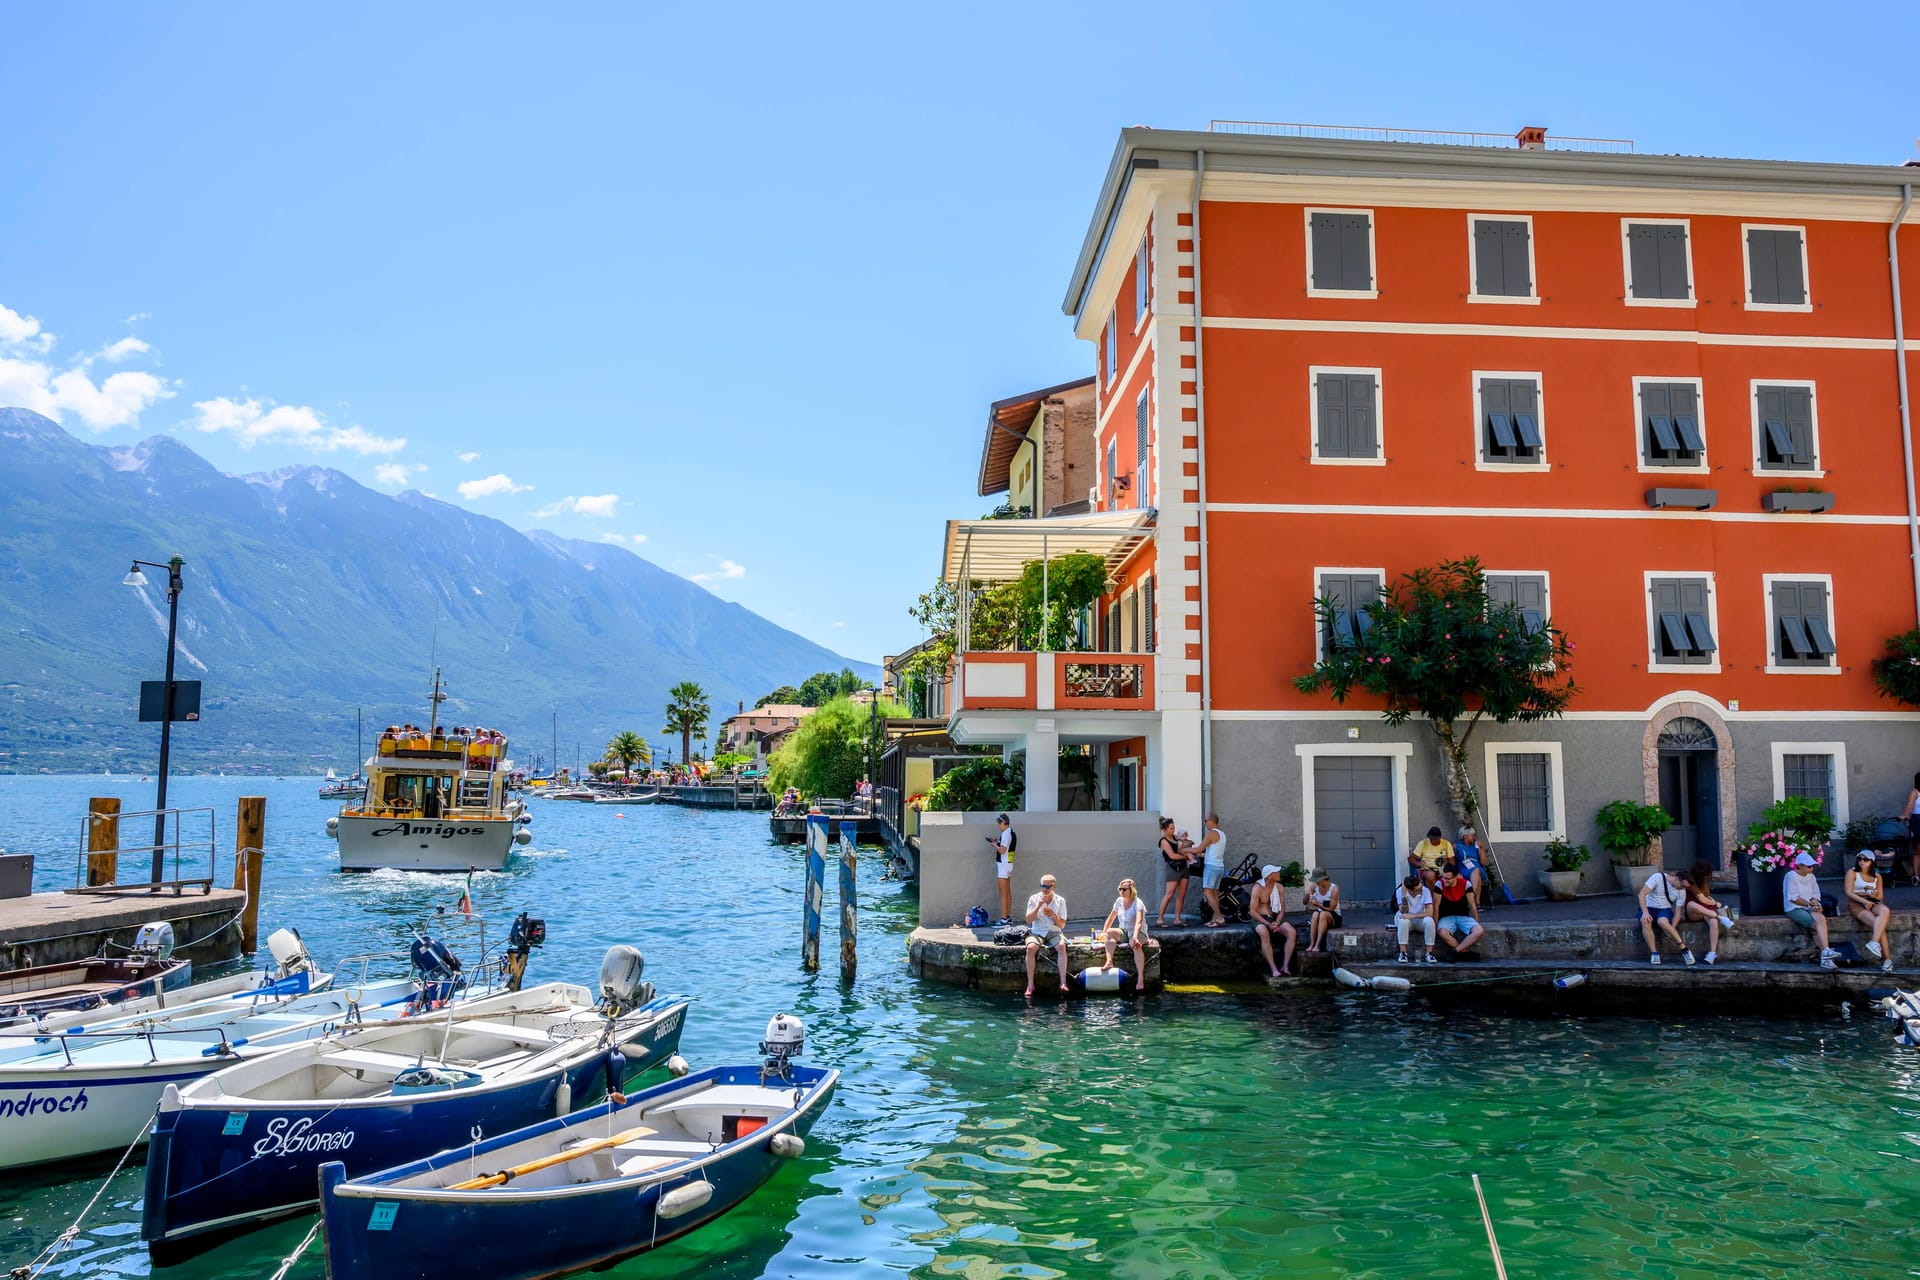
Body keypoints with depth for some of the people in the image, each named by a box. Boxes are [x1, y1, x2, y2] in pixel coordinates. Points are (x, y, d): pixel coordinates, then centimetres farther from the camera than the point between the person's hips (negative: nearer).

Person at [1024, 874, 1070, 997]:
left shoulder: (1060, 901, 5)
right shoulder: (1034, 899, 5)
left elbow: (1062, 925, 5)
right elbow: (1028, 920, -4)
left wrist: (1054, 915, -14)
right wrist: (1039, 905, -12)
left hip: (1054, 932, 0)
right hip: (1037, 932, 0)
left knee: (1062, 946, -33)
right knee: (1031, 948, -32)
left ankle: (1063, 983, -32)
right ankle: (1030, 984, -28)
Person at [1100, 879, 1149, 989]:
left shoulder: (1138, 903, -13)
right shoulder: (1119, 901, 6)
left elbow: (1139, 922, -29)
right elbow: (1111, 918, 15)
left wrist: (1135, 937, -44)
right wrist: (1103, 932, 5)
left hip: (1139, 932, -5)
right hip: (1123, 932, 5)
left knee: (1136, 945, -38)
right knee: (1109, 932, -25)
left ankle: (1140, 979, -34)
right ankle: (1109, 962, -37)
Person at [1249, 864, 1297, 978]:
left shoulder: (1280, 888, 5)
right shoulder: (1258, 888, -9)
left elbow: (1282, 908, 5)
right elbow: (1252, 911, -12)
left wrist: (1277, 922, -14)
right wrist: (1267, 924, -21)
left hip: (1276, 918, 4)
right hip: (1260, 919, -4)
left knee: (1292, 932, -24)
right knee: (1264, 934, -38)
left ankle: (1285, 966, -21)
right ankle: (1273, 969, -37)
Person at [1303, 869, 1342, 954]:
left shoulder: (1334, 889, -16)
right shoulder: (1314, 886, -3)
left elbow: (1331, 909, -16)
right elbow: (1305, 902, -3)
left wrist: (1318, 905, -29)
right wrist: (1308, 895, -23)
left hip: (1334, 918, -3)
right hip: (1320, 918, 3)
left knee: (1323, 914, -36)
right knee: (1315, 914, -32)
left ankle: (1317, 946, -41)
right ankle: (1311, 944, -39)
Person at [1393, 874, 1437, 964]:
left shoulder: (1425, 891, -19)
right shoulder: (1400, 891, -19)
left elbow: (1430, 912, -25)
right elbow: (1403, 912, -27)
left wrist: (1412, 916, -34)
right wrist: (1404, 895, -36)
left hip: (1420, 920, 1)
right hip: (1406, 921, -1)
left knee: (1429, 920, -33)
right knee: (1403, 920, -36)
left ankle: (1429, 954, -22)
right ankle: (1403, 953, -26)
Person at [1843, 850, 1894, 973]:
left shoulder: (1877, 876, 18)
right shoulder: (1852, 873, 4)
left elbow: (1880, 896, 18)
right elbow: (1849, 892, -6)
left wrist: (1874, 896, -7)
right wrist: (1864, 901, -18)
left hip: (1872, 903, 4)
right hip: (1855, 904, -4)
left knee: (1885, 910, -36)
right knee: (1877, 923, -32)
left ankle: (1874, 943, -44)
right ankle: (1887, 958, -32)